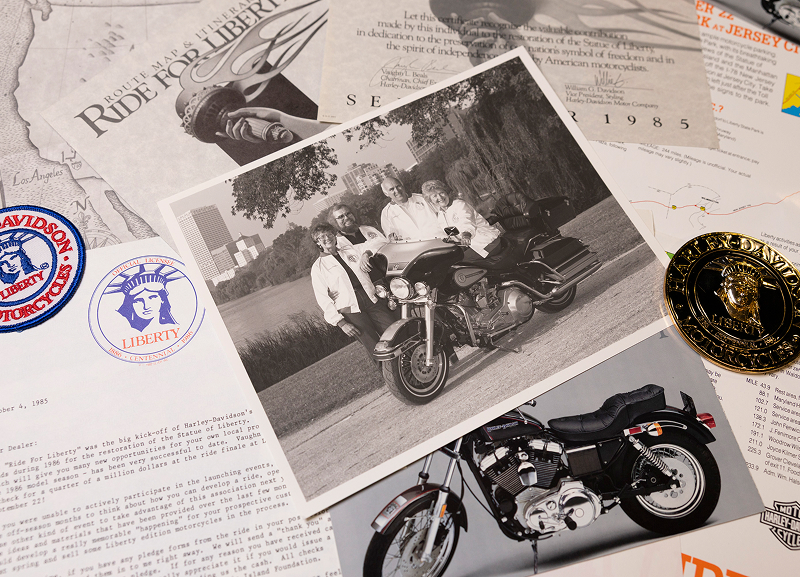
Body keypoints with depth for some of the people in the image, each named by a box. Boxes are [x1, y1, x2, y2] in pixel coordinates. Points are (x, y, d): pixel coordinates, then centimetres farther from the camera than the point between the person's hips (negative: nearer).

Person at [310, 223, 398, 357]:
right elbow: (322, 298, -2)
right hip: (350, 310, -4)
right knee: (377, 350, -11)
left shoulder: (350, 250, 17)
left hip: (371, 300, 4)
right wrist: (340, 322, -10)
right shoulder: (318, 267, 4)